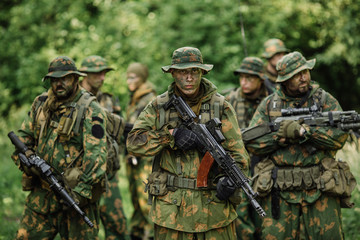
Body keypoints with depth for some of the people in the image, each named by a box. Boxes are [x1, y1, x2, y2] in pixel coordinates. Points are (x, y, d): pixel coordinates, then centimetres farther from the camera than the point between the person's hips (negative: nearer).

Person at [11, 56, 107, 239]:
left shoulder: (90, 111, -10)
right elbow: (24, 136, 18)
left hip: (75, 191, -5)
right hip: (42, 193, 5)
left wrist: (81, 189, -25)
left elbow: (96, 153, -18)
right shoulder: (41, 103, 9)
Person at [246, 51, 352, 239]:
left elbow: (339, 137, -6)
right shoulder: (269, 104, 9)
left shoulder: (325, 100, 6)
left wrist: (303, 131, -16)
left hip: (319, 189, -1)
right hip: (280, 191, 1)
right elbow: (252, 142, 3)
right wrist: (281, 137, -12)